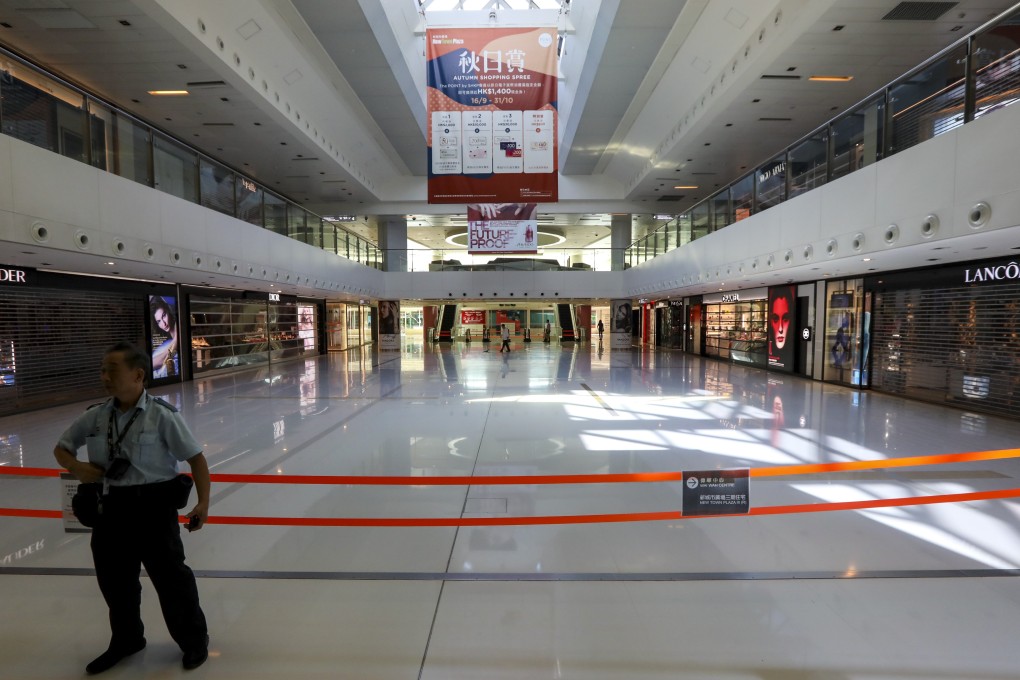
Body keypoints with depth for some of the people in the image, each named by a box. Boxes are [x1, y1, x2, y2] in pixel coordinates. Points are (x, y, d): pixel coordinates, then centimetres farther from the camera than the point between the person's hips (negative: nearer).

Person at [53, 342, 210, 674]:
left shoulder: (162, 415, -16)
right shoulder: (96, 416, 0)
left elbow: (196, 458, -13)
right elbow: (61, 448, 15)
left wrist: (203, 502, -17)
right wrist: (76, 467, -8)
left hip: (154, 505, -6)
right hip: (112, 506, 6)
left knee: (170, 576, 5)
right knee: (113, 578, 21)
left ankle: (194, 640, 29)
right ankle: (126, 639, 48)